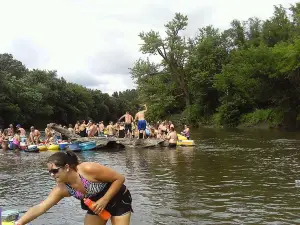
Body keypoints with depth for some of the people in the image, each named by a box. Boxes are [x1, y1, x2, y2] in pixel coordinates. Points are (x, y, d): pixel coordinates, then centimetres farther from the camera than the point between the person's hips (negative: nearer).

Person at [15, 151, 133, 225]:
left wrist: (104, 200, -30)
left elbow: (120, 178, -27)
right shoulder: (61, 189, -17)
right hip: (96, 205, 6)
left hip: (119, 200, -5)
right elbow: (40, 207, -19)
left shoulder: (89, 169, -35)